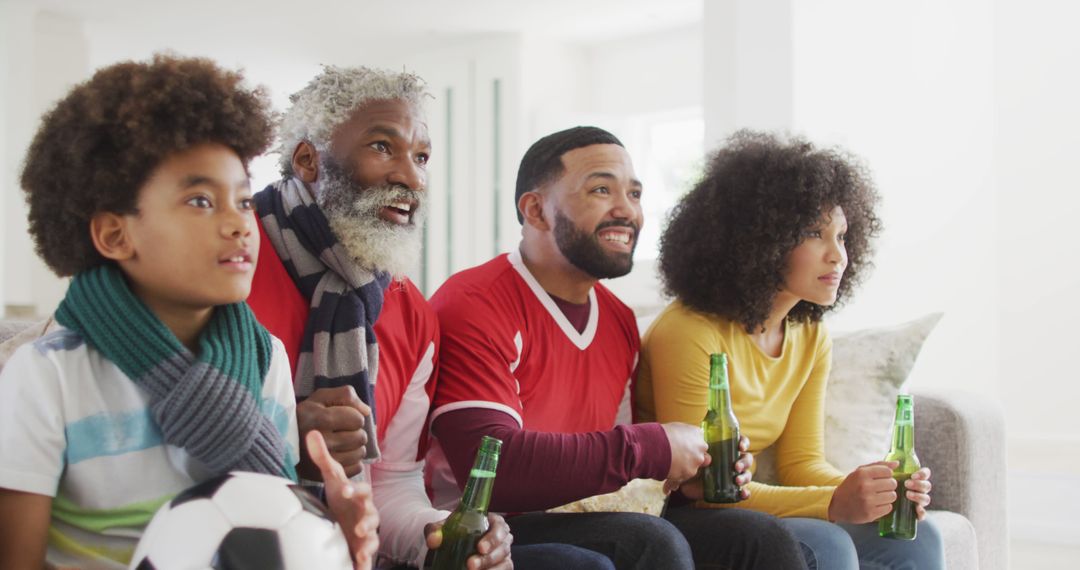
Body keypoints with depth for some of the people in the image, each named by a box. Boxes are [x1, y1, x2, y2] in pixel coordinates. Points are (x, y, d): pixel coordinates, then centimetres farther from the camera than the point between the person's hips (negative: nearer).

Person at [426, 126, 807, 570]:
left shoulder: (619, 320, 13)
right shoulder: (474, 307, -15)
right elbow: (491, 467, -27)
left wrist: (689, 469, -1)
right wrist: (652, 450, -20)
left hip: (586, 525, 8)